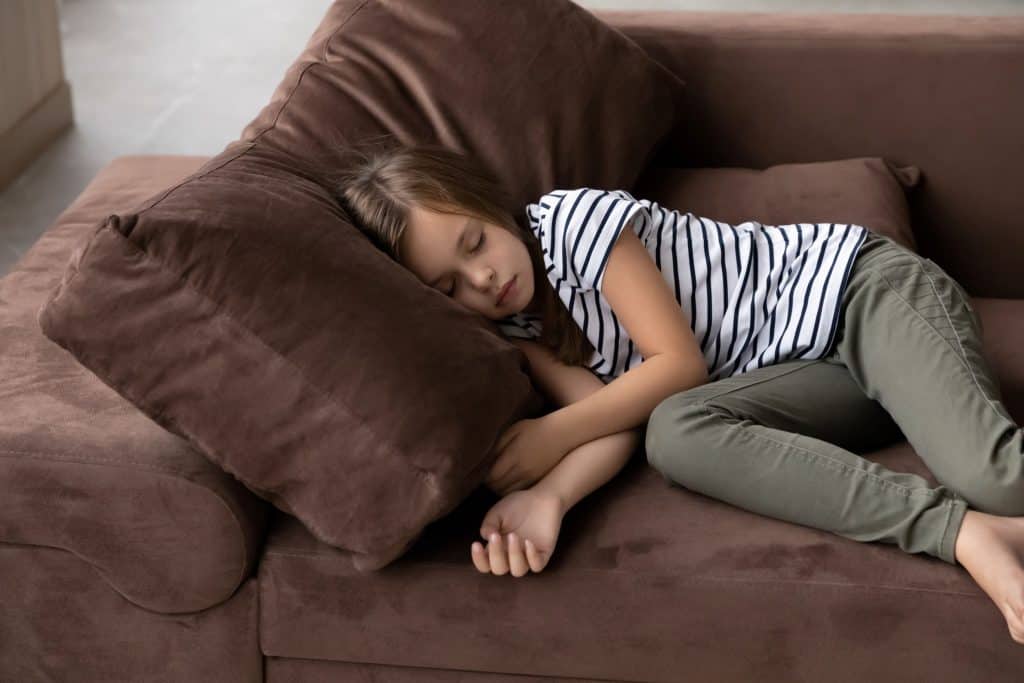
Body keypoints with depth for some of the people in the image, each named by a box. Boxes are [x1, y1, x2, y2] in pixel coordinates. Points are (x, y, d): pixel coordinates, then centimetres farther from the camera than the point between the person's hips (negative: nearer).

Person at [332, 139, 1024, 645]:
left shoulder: (572, 217, -14)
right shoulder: (518, 332, 5)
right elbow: (616, 416, -10)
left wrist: (550, 435, -19)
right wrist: (546, 497, -30)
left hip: (853, 284, -6)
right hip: (808, 368, 6)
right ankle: (964, 534, -37)